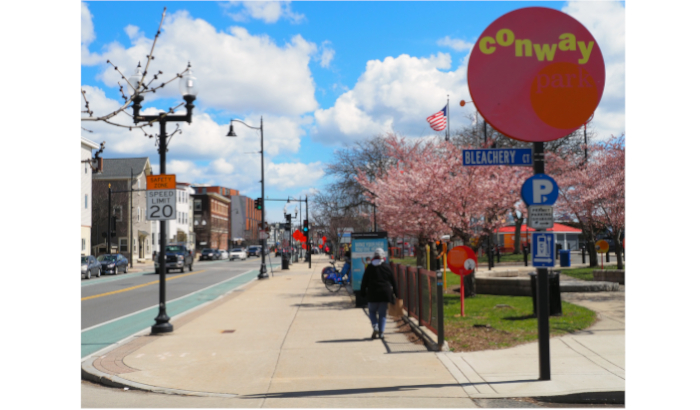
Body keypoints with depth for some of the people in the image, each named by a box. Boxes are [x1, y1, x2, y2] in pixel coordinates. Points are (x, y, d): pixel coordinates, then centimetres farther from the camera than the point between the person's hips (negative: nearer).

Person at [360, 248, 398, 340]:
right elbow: (392, 280, 5)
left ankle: (375, 327, -9)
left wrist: (363, 292, 10)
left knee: (372, 311, 14)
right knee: (382, 313, 7)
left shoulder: (370, 267, 0)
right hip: (385, 293, 1)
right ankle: (381, 332, 1)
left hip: (373, 293, 0)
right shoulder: (386, 266, 1)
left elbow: (365, 281, 2)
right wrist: (395, 292, 13)